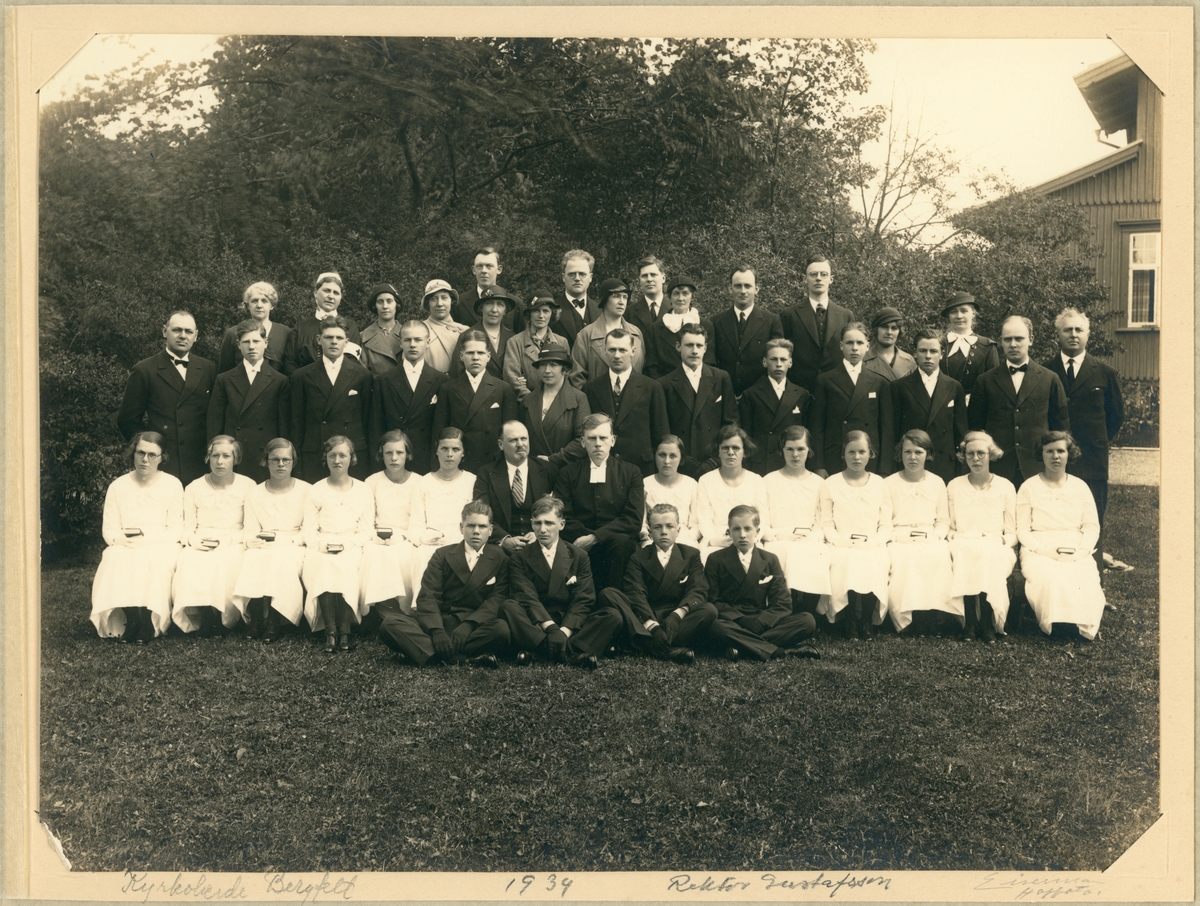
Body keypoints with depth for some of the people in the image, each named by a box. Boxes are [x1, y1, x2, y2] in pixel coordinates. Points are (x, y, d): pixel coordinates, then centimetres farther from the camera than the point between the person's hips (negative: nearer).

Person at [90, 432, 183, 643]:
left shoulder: (172, 485, 7)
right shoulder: (118, 486, 12)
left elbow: (175, 530, 1)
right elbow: (108, 530, 7)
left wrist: (148, 540, -15)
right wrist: (121, 539, -17)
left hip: (160, 547, -1)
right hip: (125, 547, 1)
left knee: (156, 560, -36)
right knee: (115, 558, -34)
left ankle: (146, 624, -32)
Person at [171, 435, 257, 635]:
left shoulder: (248, 486, 7)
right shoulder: (194, 488, 12)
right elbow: (187, 529, 9)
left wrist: (225, 541, -13)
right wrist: (195, 541, -13)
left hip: (233, 546, -1)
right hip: (199, 548, 1)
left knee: (227, 564, -37)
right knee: (189, 564, -34)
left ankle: (223, 621, -21)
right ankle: (205, 618, -21)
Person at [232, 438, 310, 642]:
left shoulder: (306, 491, 5)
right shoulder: (255, 493, 12)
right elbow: (250, 532, 7)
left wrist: (283, 540, -15)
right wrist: (252, 541, -17)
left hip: (292, 549, -1)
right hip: (262, 550, 2)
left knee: (282, 559, -36)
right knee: (252, 561, -33)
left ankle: (273, 621, -24)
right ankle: (257, 620, -23)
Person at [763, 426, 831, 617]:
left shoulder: (819, 483, 18)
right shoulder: (769, 481, 14)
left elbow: (823, 525, 10)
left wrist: (811, 537, -11)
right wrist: (783, 534, -12)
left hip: (811, 546, 1)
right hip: (779, 545, -1)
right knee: (786, 555, -36)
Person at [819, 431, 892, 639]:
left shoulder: (880, 484, 14)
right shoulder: (831, 484, 10)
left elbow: (886, 526, 11)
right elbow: (826, 523, 5)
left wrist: (873, 542, -8)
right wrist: (843, 541, -12)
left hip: (872, 548, 1)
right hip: (842, 548, -1)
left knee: (875, 565, -32)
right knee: (846, 565, -34)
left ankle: (866, 622, -12)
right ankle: (850, 623, -15)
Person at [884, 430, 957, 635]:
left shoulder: (937, 483, 17)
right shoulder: (889, 483, 11)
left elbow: (943, 521, 16)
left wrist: (933, 536, -4)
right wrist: (902, 536, -10)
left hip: (931, 542, 1)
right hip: (899, 542, -1)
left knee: (939, 556, -34)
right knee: (900, 560, -36)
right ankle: (907, 621, -32)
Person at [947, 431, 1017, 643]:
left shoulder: (1005, 487, 13)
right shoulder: (954, 486, 15)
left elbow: (1011, 533, 11)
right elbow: (948, 528, 14)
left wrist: (1000, 543, -10)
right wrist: (957, 541, -8)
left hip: (995, 549, 0)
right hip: (963, 548, 1)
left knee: (989, 558, -37)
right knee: (965, 557, -36)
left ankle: (988, 624, -29)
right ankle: (970, 623, -30)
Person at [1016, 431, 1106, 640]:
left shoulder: (1080, 487, 15)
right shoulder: (1029, 487, 8)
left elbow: (1092, 526, 10)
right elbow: (1022, 530, 2)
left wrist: (1081, 550, -9)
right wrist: (1044, 550, -14)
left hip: (1076, 551, 2)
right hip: (1039, 550, -2)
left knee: (1085, 579, -31)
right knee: (1049, 577, -35)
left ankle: (1083, 626, -16)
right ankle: (1053, 624, -19)